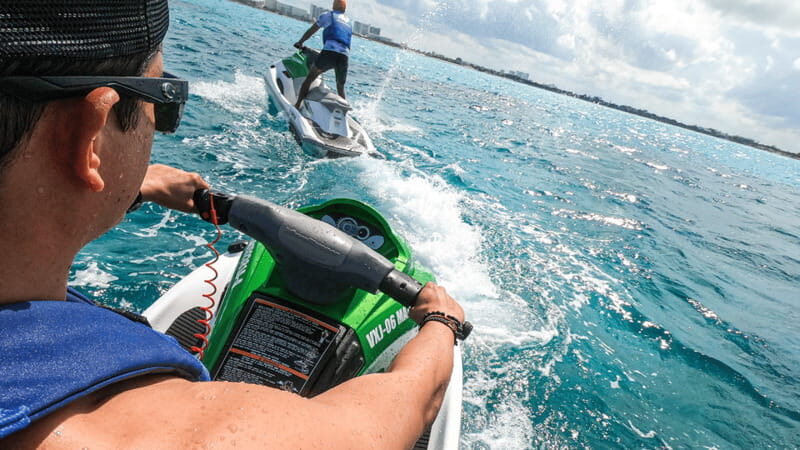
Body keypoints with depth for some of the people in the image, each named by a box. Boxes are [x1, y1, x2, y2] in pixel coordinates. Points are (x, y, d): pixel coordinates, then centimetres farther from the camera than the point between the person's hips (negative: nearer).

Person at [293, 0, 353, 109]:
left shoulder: (327, 15, 16)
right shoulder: (348, 22, 30)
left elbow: (311, 31, 22)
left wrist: (300, 42, 36)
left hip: (330, 52, -4)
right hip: (345, 56, 4)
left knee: (309, 79, 4)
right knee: (341, 88, 19)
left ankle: (297, 106, -6)